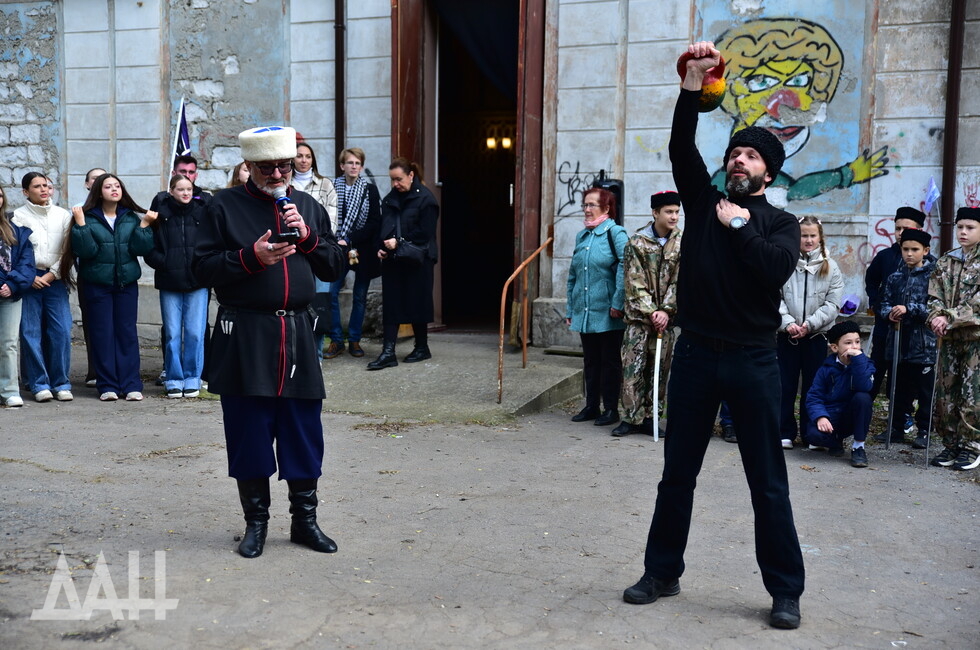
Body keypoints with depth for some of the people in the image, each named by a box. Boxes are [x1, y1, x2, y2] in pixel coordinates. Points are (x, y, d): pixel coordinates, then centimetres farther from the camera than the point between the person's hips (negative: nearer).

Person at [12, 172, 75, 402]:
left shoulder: (63, 215, 10)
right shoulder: (18, 216, 3)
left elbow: (68, 250, 6)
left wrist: (52, 274, -4)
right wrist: (30, 277, -9)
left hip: (55, 279, 2)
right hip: (29, 280, -1)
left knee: (61, 331, -5)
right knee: (31, 332, -2)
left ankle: (61, 383, 4)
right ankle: (38, 384, 5)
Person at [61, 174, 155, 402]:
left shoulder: (132, 218, 6)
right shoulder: (88, 217, -2)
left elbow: (141, 248, -3)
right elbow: (85, 250, -12)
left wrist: (144, 226, -13)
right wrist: (80, 225, -18)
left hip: (127, 282, 2)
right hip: (97, 284, -2)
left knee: (127, 332, 4)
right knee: (103, 334, 2)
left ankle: (131, 384, 9)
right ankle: (107, 385, 9)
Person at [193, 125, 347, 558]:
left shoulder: (308, 206, 13)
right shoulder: (224, 205, 2)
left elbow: (334, 265, 11)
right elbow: (203, 268, -3)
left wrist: (307, 236, -6)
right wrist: (251, 257, -17)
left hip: (298, 335, 3)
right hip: (244, 339, -3)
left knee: (304, 433, 7)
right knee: (249, 434, 4)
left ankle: (305, 520, 21)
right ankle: (255, 523, 20)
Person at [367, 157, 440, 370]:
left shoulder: (425, 199, -8)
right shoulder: (390, 199, 12)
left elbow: (425, 233, -13)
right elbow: (383, 227, 19)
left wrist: (399, 242, -16)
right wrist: (381, 248, 2)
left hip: (416, 261, -6)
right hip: (392, 260, 6)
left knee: (416, 303, 4)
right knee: (390, 305, 1)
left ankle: (422, 348, 20)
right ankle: (388, 352, 0)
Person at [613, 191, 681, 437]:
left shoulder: (682, 243, 3)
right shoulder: (636, 242, -3)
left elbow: (679, 281, -2)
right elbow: (635, 283, -6)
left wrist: (666, 311, -11)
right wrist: (651, 312, -13)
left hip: (665, 317, 2)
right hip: (638, 316, -2)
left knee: (659, 369, 6)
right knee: (633, 367, -4)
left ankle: (651, 417, 16)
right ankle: (632, 418, 4)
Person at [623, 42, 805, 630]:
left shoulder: (782, 223, 5)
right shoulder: (704, 202, 10)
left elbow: (776, 269, -16)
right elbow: (681, 148, -5)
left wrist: (740, 225, -11)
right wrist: (694, 83, -12)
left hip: (754, 361, -2)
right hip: (696, 354, 2)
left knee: (768, 483, 4)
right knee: (678, 473, 11)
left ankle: (786, 592, 16)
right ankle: (663, 572, 25)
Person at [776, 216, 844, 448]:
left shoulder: (830, 267, 2)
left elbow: (832, 304, -2)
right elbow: (776, 297, -4)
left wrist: (809, 324, -13)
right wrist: (788, 323, -16)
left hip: (817, 336, 1)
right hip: (786, 335, 0)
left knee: (813, 385, 7)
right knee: (785, 385, 4)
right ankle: (785, 432, 14)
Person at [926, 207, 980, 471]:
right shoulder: (945, 262, 11)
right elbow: (935, 296, 6)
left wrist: (949, 318, -19)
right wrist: (936, 317, -13)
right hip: (950, 338, 5)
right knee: (945, 393, 7)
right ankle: (951, 444, 17)